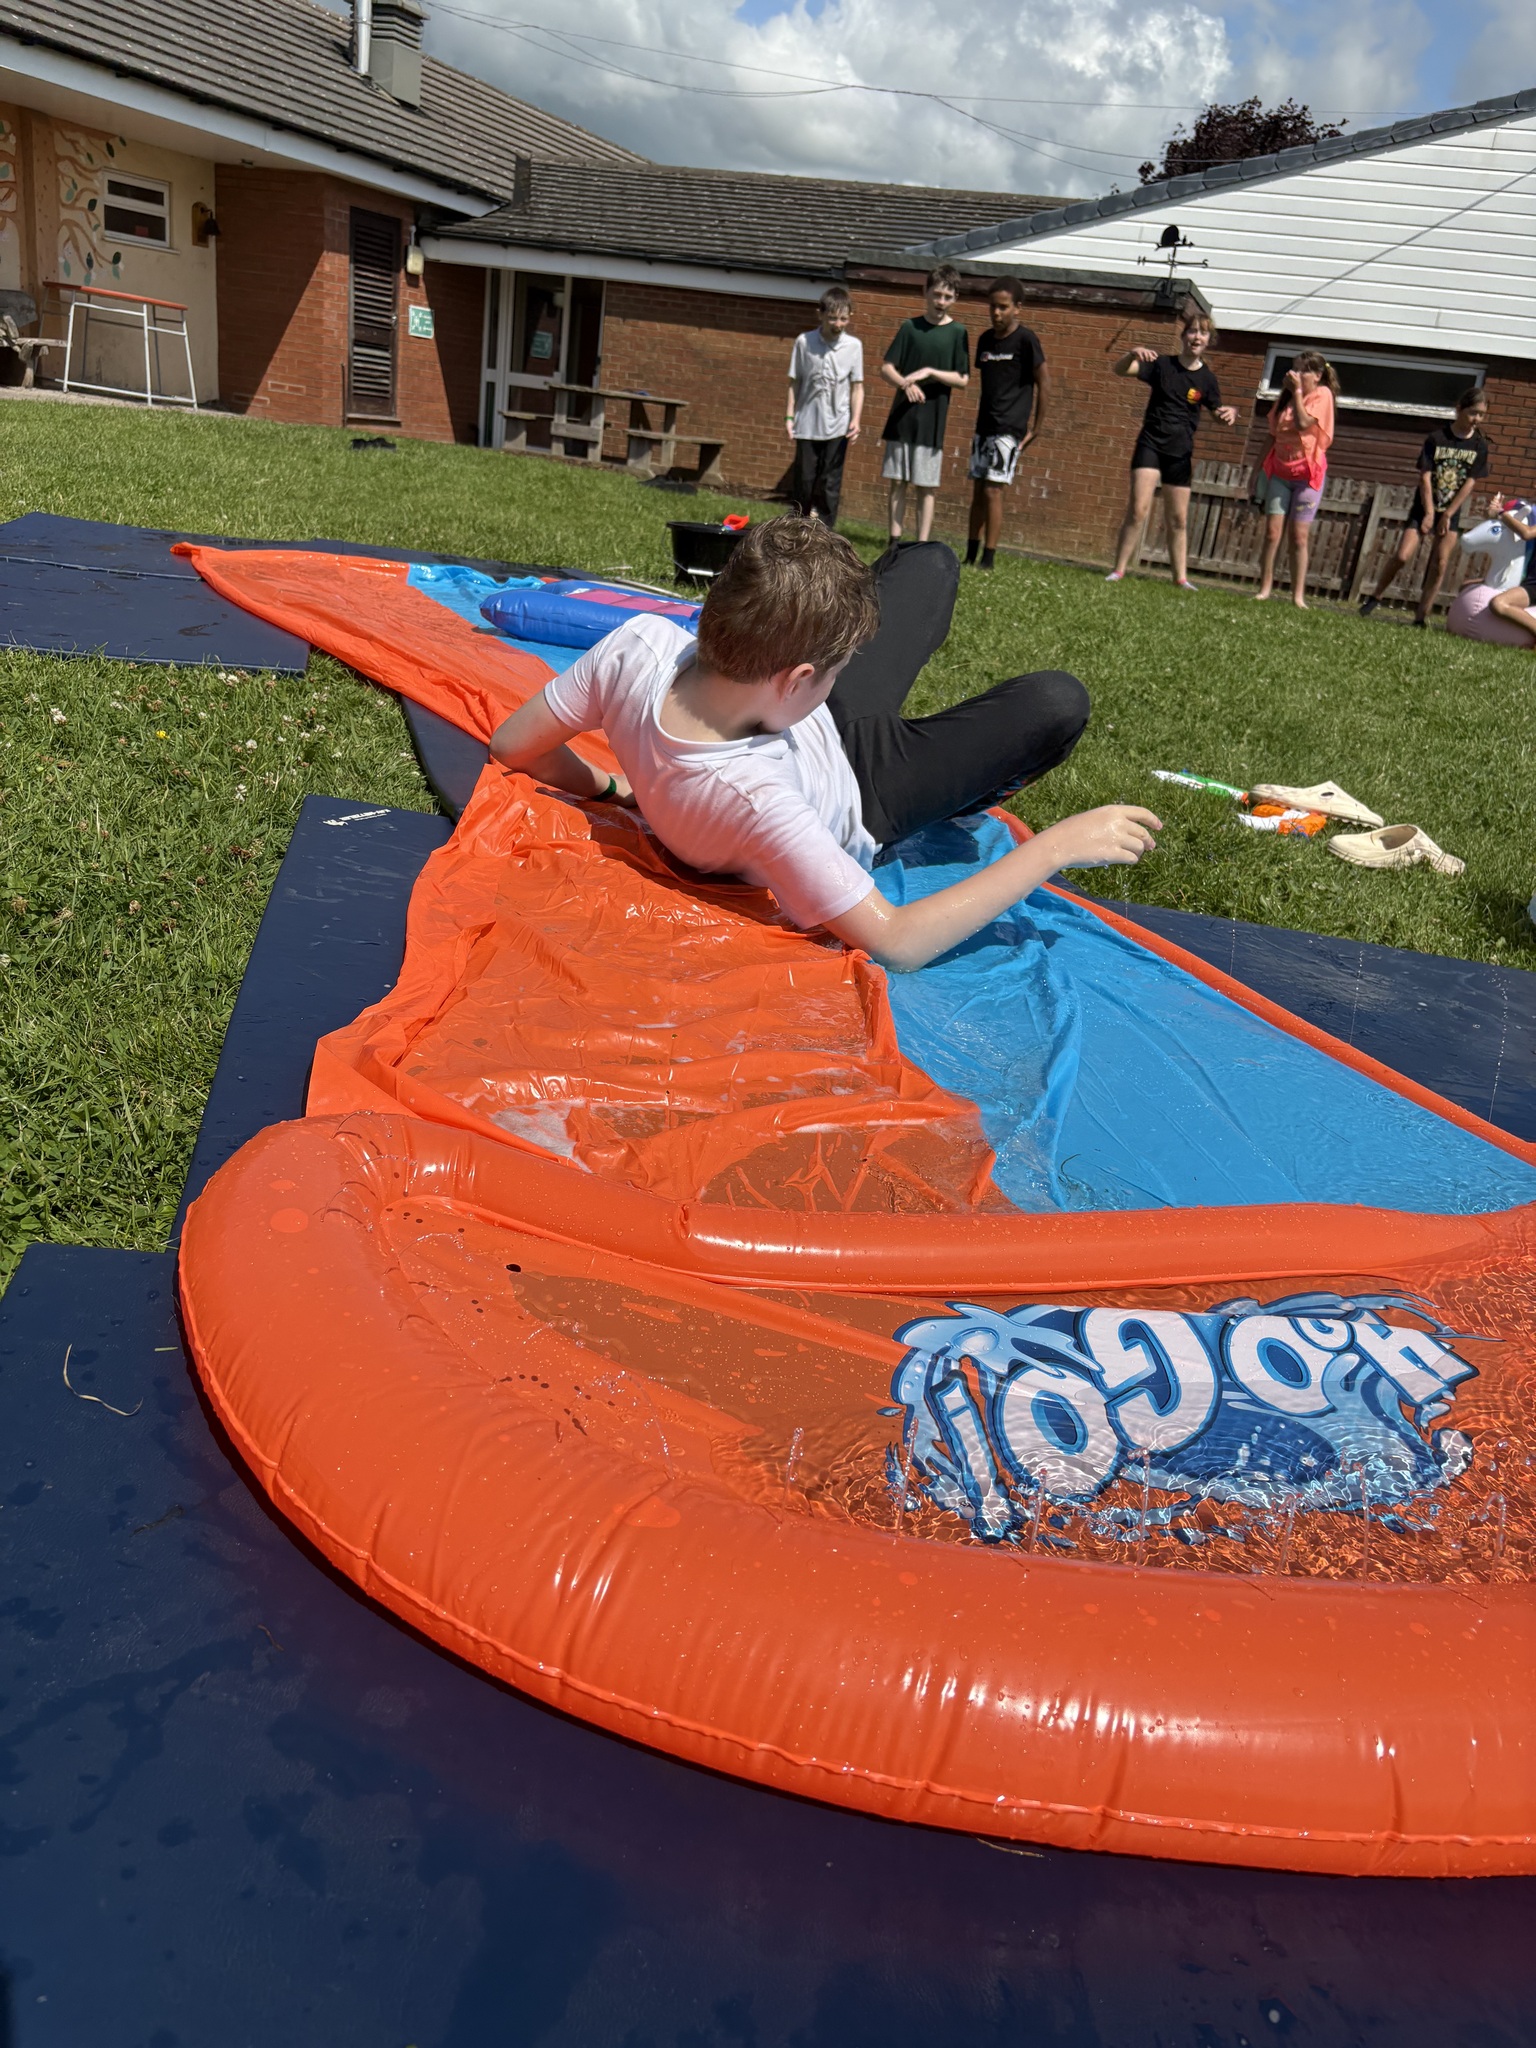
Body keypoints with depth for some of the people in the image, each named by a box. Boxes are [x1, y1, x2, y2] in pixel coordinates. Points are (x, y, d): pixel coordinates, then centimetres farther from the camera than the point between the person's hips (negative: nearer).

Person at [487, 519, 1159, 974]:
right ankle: (954, 801, 27)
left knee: (930, 562, 15)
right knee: (1056, 702, -8)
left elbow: (512, 745, -17)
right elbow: (894, 941, -40)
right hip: (855, 805, -5)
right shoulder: (751, 799, -49)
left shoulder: (639, 643, -35)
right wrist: (1058, 845, -36)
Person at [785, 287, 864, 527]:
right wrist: (790, 417, 0)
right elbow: (795, 382, 4)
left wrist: (856, 419, -6)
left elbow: (857, 387, 3)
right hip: (807, 423, 0)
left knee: (830, 483, 2)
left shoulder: (853, 345, -1)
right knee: (803, 480, 6)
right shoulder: (804, 342, -1)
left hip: (837, 426, 0)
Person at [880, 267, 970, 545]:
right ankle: (895, 542, 12)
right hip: (902, 415, 2)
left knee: (925, 487, -1)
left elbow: (962, 380, -3)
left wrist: (929, 372, -16)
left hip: (932, 420, -2)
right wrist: (905, 383, -17)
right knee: (897, 482, 5)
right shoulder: (910, 327, 5)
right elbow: (886, 368, 3)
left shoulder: (957, 333, 1)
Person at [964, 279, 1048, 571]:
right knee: (977, 490, 6)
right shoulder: (986, 339, 10)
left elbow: (1043, 386, -7)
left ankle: (988, 559, -7)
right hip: (984, 426, 7)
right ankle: (970, 556, 11)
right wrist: (980, 420, 12)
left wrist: (1036, 428, -6)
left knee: (993, 490, -11)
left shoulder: (1025, 339, -9)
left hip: (1009, 429, -7)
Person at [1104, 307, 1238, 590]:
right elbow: (1119, 370, -11)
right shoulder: (1162, 365, -3)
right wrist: (1132, 354, -34)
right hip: (1150, 444, -2)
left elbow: (1218, 413, 12)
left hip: (1181, 452, 2)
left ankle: (1181, 577, 16)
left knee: (1178, 519, 8)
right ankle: (1118, 570, -9)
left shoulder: (1207, 379, 2)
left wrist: (1229, 415, -12)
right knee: (1138, 509, -16)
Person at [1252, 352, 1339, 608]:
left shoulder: (1322, 395, -5)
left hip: (1307, 474, -4)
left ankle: (1298, 596, -1)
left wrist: (1297, 391, -15)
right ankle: (1265, 588, -2)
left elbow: (1303, 423, -21)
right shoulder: (1285, 396, 10)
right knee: (1272, 531, -5)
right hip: (1280, 472, 4)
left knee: (1299, 535, -4)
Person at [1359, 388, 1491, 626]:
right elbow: (1425, 477, -10)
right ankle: (1375, 597, 6)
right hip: (1425, 507, -2)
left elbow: (1469, 483, -2)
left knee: (1440, 565, -4)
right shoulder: (1437, 438, -8)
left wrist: (1447, 515, -8)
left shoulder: (1479, 446, -1)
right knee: (1402, 556, -14)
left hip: (1451, 513, 2)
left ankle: (1421, 615, 1)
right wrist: (1429, 513, -14)